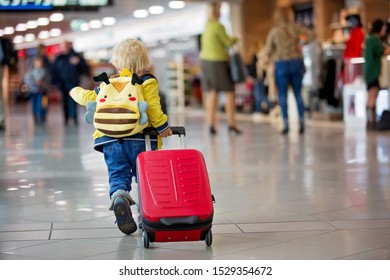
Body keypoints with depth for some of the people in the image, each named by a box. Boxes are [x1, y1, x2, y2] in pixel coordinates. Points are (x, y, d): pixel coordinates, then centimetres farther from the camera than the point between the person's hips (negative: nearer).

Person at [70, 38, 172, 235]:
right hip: (139, 139, -2)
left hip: (111, 141, 2)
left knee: (118, 175, 3)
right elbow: (152, 106, -11)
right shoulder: (148, 81, 4)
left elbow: (89, 98, 24)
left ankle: (119, 196, -26)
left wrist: (76, 92, 44)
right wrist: (162, 126, -6)